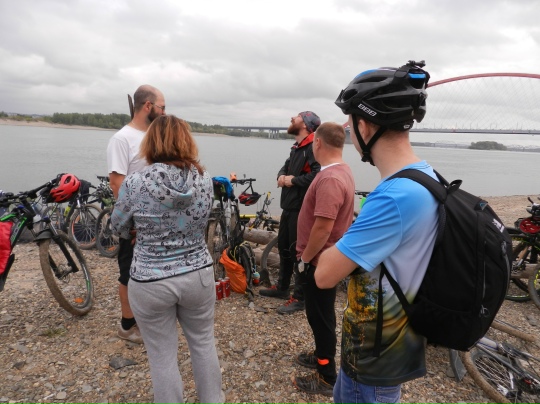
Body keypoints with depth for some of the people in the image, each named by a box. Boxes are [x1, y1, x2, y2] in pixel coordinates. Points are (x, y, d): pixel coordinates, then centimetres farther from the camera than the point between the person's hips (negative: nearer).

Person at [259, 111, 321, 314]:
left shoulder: (313, 147, -16)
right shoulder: (297, 147, 18)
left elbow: (318, 174, -30)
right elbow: (286, 166, 21)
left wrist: (294, 180, -19)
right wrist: (281, 176, -2)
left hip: (301, 208, -10)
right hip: (288, 206, 10)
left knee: (299, 251, -2)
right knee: (283, 247, 19)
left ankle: (300, 297, 12)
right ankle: (282, 287, 36)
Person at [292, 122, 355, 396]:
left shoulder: (329, 179, -27)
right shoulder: (342, 171, 7)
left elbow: (323, 227, -31)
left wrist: (305, 258, -17)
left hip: (319, 261, -10)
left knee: (320, 317, 5)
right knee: (320, 314, 24)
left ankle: (326, 377, 23)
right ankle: (322, 354, 43)